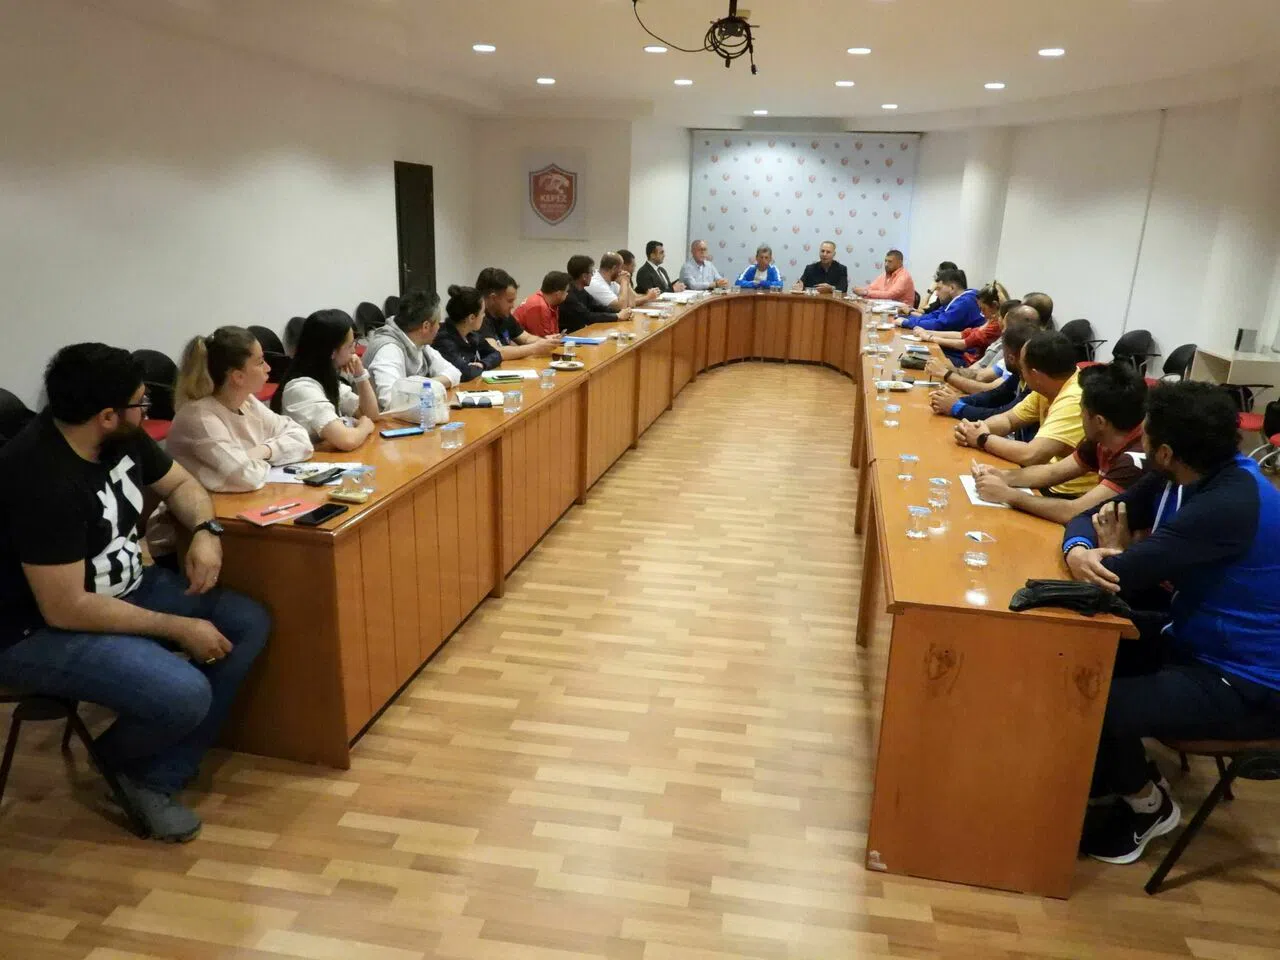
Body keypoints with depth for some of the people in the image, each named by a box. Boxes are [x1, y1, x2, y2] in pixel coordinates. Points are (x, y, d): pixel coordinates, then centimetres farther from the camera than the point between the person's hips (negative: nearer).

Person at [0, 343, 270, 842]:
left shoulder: (121, 436, -5)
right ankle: (118, 758, 8)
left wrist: (206, 531, -9)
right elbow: (65, 609, -29)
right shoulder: (42, 481, -30)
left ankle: (160, 777, 0)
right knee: (185, 695, -29)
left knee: (249, 623, -2)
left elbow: (179, 483, 13)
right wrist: (179, 628, -22)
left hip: (124, 588, 10)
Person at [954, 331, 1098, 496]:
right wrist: (977, 428, -10)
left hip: (1073, 498, -7)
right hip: (1052, 481, 8)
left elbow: (1031, 456, -34)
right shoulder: (1047, 386, 1)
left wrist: (983, 439, -18)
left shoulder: (1075, 400, -27)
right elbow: (1008, 419, 12)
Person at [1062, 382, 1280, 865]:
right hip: (1195, 640, 9)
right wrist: (1077, 551, -21)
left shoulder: (1228, 506, -31)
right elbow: (1088, 518, 2)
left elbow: (1120, 575, -31)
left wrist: (1113, 553, -8)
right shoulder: (1182, 476, -2)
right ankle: (1114, 776, 23)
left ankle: (1147, 804, 9)